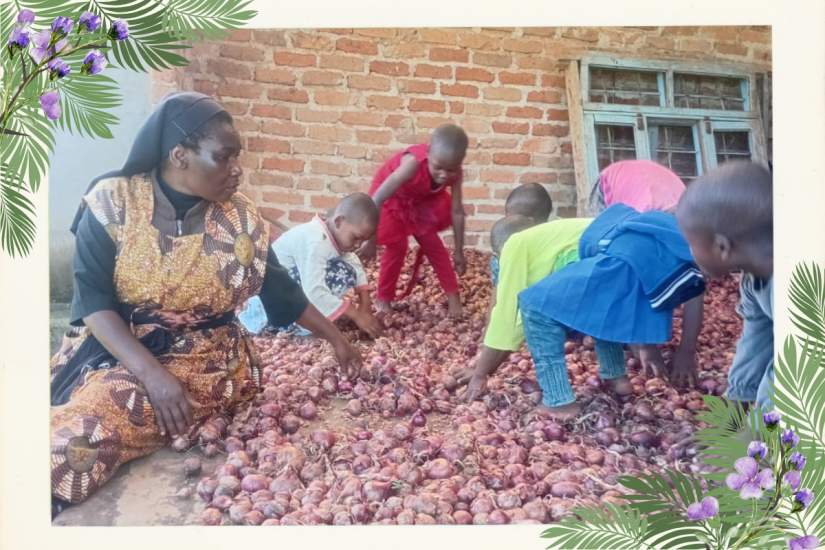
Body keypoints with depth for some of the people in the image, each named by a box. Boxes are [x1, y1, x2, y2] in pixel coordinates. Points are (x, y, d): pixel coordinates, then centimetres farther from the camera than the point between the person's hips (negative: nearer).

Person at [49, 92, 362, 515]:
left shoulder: (240, 219, -5)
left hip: (204, 358, -1)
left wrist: (335, 339, 11)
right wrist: (152, 373, -24)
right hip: (114, 350, 1)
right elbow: (93, 298, -13)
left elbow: (281, 289, 8)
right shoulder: (112, 202, -10)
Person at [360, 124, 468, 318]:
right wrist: (370, 241, -37)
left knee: (432, 242, 3)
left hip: (422, 199, 4)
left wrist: (458, 251, -10)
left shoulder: (454, 173, -29)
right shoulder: (414, 163, -45)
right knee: (397, 247, -7)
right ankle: (383, 299, 11)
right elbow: (376, 200, -42)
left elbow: (457, 212, -17)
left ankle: (453, 294, 14)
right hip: (393, 197, -4)